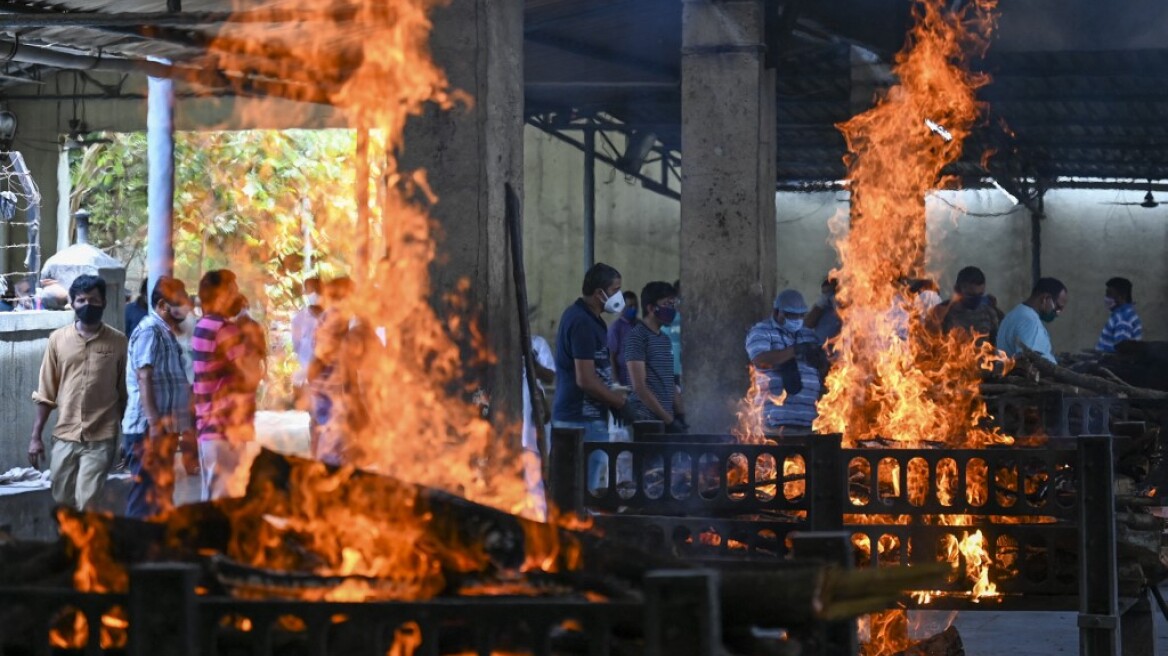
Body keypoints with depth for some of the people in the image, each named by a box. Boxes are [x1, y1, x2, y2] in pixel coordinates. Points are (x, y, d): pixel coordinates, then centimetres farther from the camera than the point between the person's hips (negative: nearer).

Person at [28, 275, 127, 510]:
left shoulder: (117, 342, 0)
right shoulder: (58, 339, 5)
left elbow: (125, 394, 3)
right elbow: (46, 393, 8)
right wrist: (36, 436, 5)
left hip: (100, 439, -3)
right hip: (64, 437, 3)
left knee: (88, 506, -10)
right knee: (63, 504, 9)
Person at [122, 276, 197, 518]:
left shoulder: (166, 333, 18)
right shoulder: (150, 331, -12)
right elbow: (144, 378, -20)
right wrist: (154, 421, -27)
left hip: (165, 428, 10)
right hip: (149, 429, -10)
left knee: (161, 496, 14)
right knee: (146, 497, -9)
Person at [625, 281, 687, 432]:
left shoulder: (665, 339, 17)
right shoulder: (637, 337, -7)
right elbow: (639, 387, -14)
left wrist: (680, 415, 8)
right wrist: (668, 419, -15)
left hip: (667, 419, 7)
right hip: (646, 421, -7)